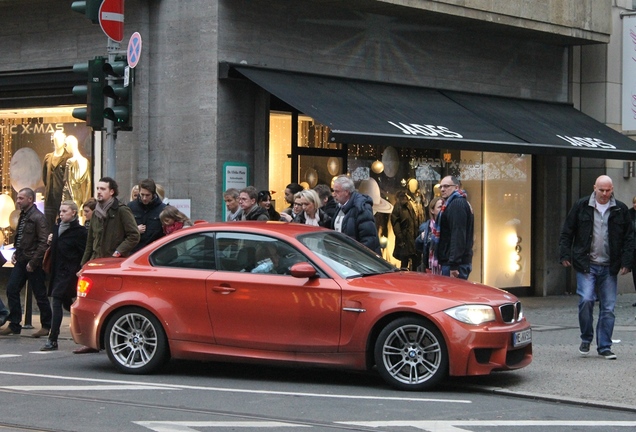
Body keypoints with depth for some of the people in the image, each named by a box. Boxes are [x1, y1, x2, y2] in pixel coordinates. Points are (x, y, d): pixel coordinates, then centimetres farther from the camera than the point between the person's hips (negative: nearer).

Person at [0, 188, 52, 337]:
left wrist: (33, 262, -19)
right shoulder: (23, 216, 13)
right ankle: (14, 325, 9)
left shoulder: (38, 218, -14)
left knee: (40, 295, 1)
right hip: (21, 261, 9)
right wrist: (16, 253, 9)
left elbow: (43, 242, -19)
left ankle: (46, 326, 11)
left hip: (33, 263, -9)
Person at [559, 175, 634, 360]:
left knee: (608, 308, 2)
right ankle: (586, 339, 7)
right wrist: (565, 255, -1)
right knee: (586, 300, -15)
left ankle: (604, 347, 11)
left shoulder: (621, 210, 6)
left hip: (609, 268, 2)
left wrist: (626, 262, 1)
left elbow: (629, 238, 9)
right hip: (586, 265, -2)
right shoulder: (581, 206, 2)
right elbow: (567, 232, 6)